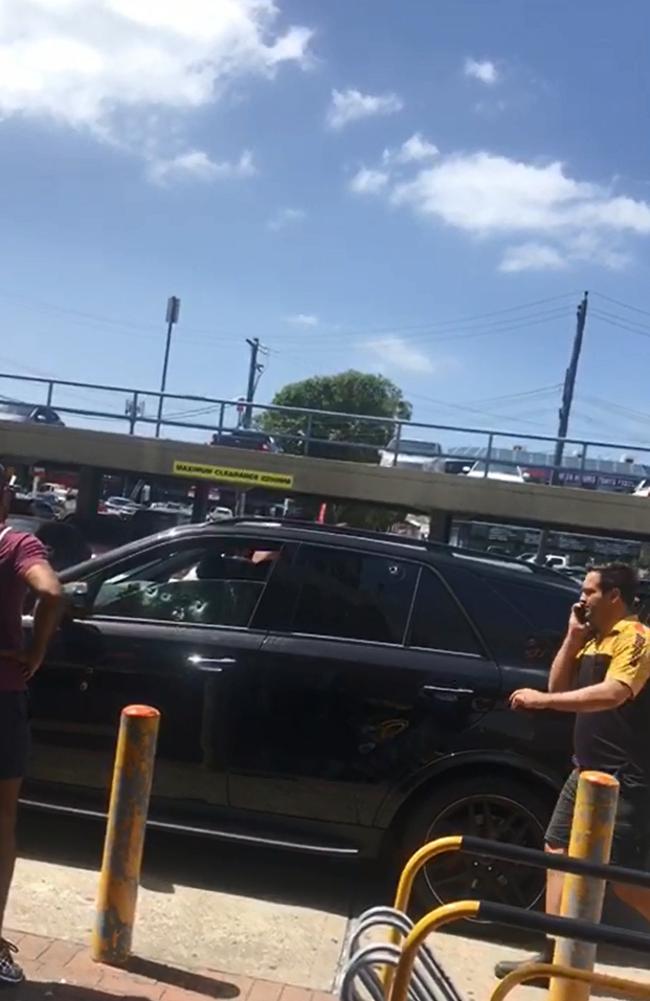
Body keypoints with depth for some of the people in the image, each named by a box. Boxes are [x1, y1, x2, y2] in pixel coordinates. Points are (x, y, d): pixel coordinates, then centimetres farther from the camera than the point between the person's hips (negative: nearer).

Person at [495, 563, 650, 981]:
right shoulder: (594, 640, 14)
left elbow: (613, 694, -30)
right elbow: (559, 685, 12)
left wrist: (542, 700, -29)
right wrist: (573, 636, 2)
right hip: (587, 771, 9)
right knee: (558, 852, 7)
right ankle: (553, 956, 13)